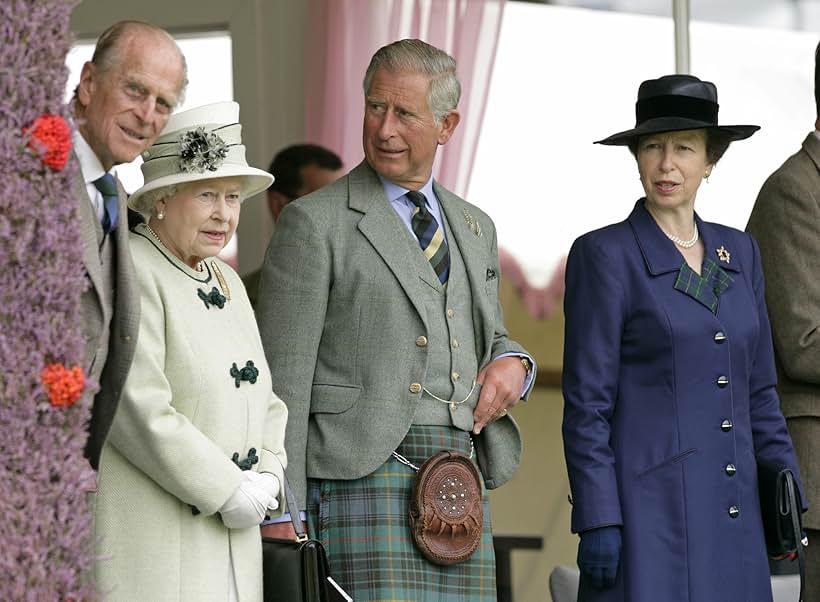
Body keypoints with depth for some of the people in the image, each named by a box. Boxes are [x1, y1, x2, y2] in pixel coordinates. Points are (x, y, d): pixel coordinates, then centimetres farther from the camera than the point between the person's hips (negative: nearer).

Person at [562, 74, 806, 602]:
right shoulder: (604, 256, -3)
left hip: (734, 513, 5)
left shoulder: (738, 253, 14)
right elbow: (587, 403, -6)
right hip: (649, 508, -5)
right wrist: (597, 521, -12)